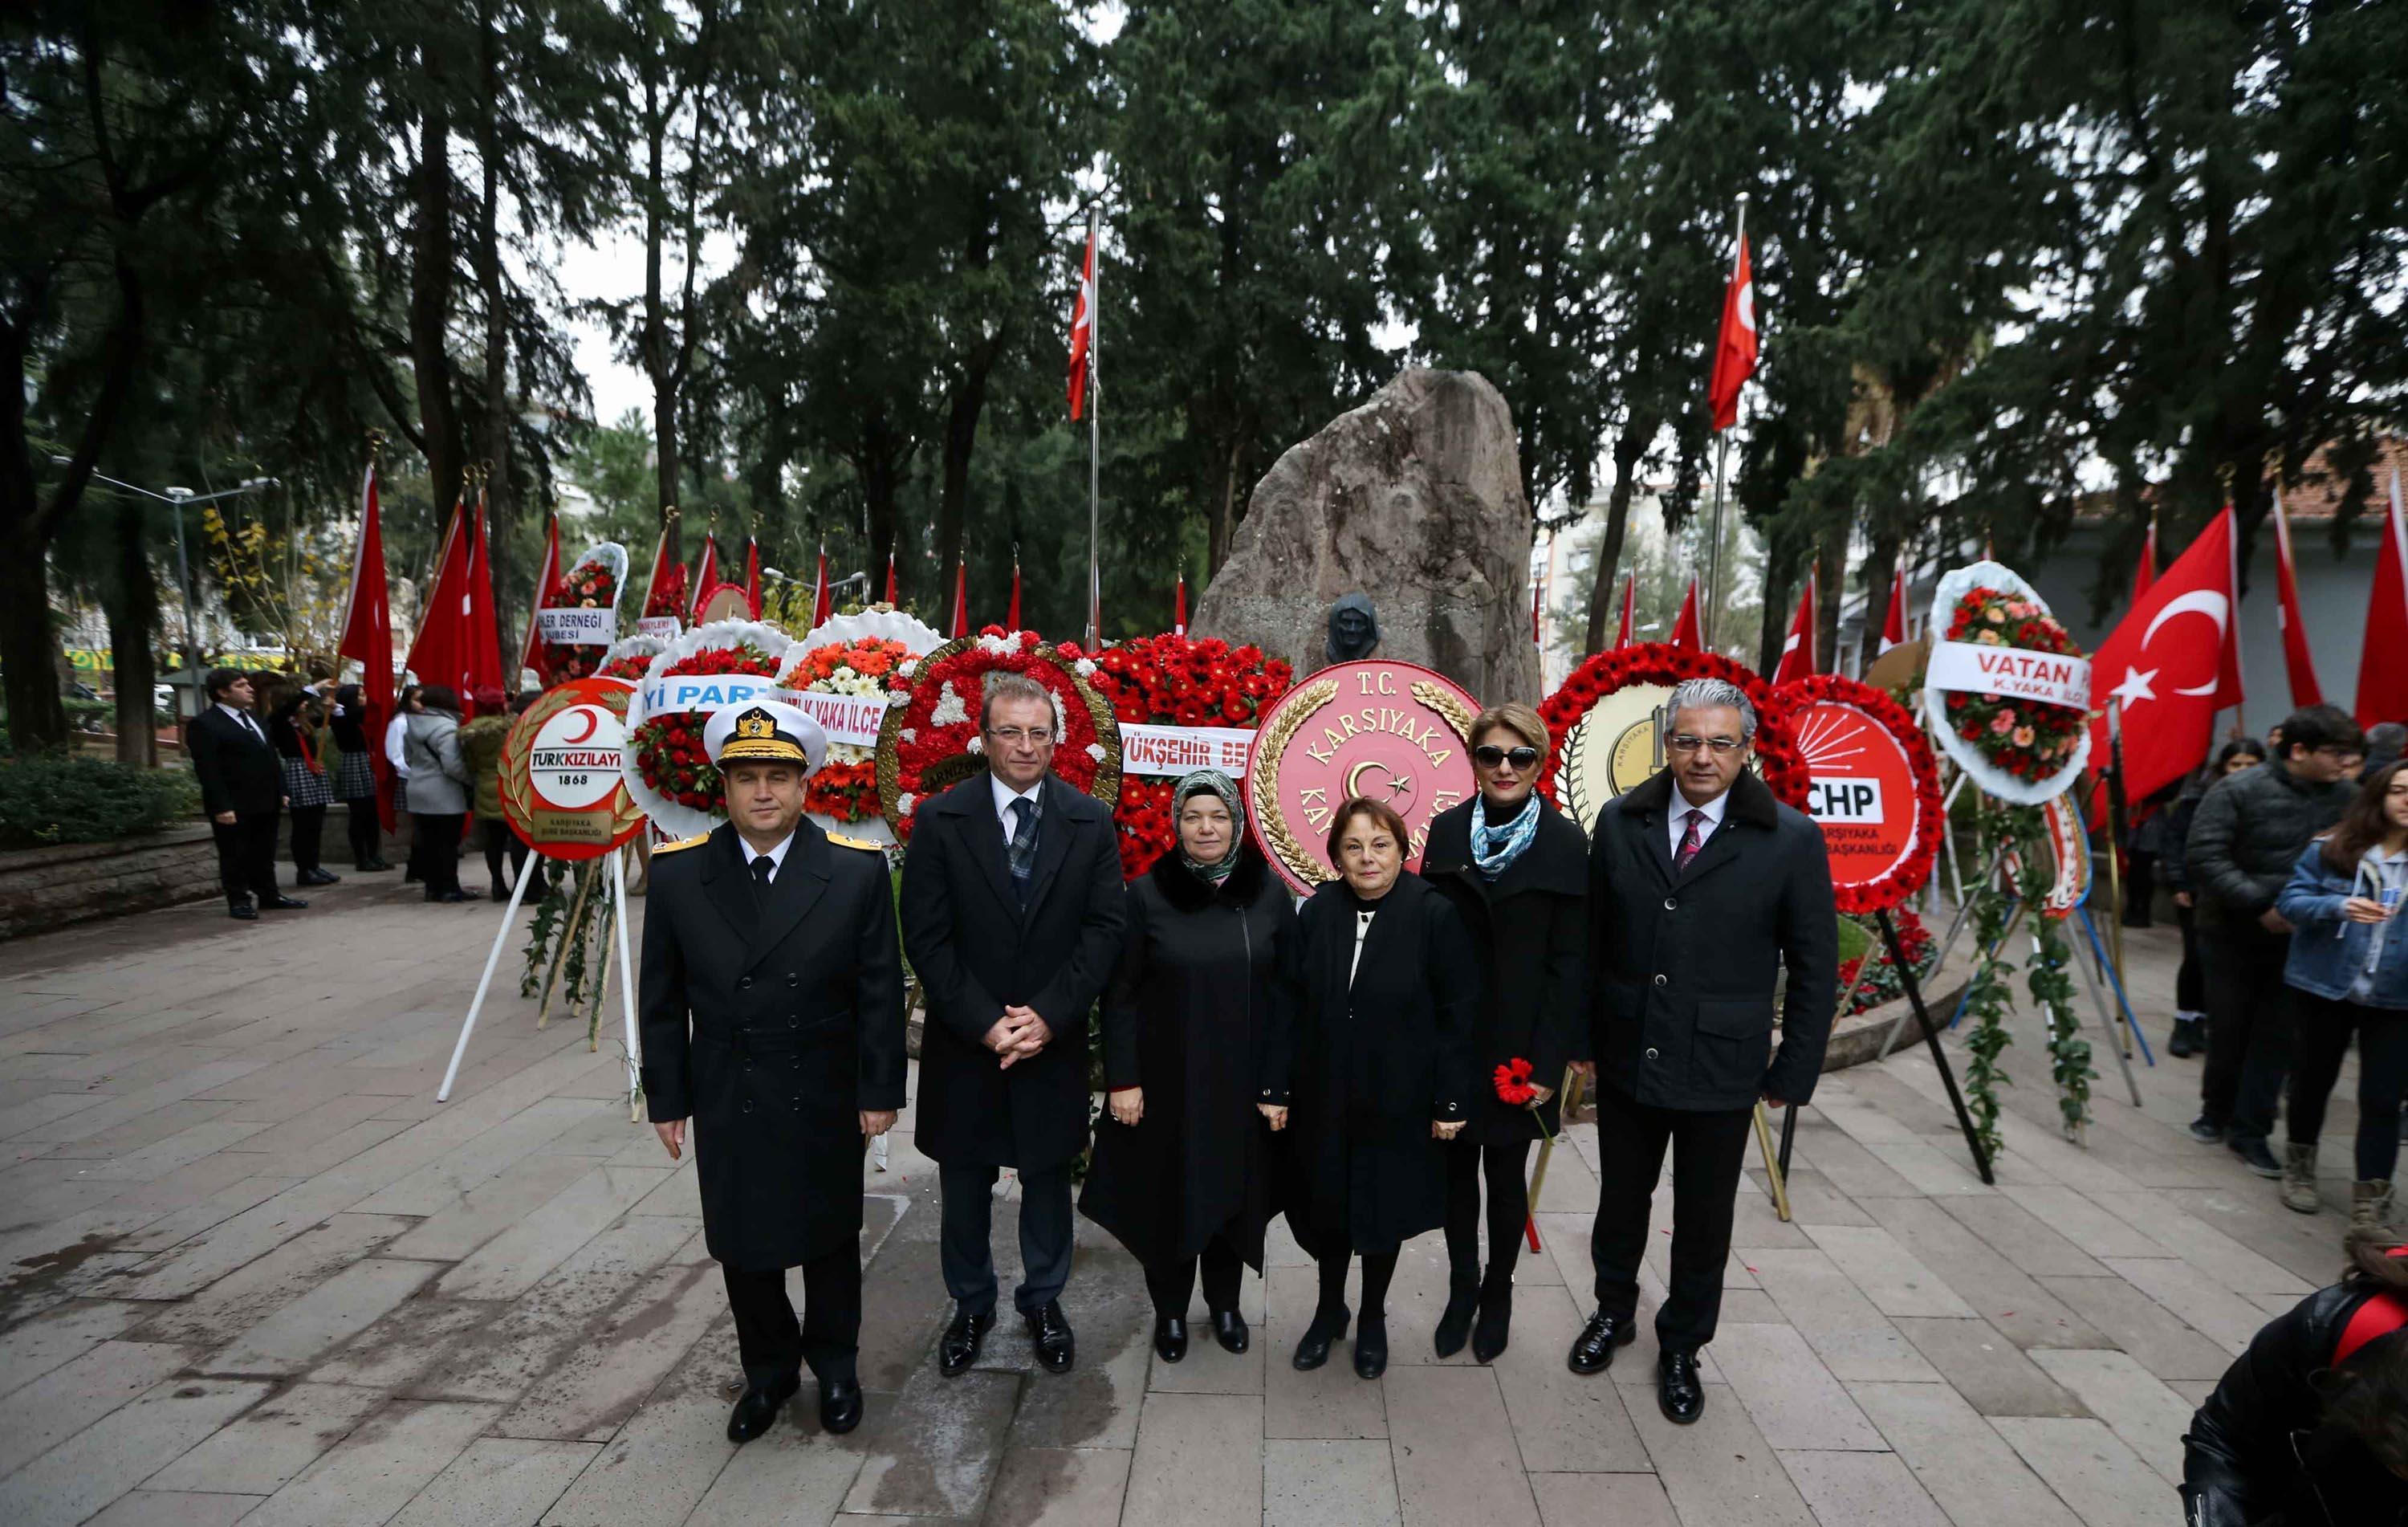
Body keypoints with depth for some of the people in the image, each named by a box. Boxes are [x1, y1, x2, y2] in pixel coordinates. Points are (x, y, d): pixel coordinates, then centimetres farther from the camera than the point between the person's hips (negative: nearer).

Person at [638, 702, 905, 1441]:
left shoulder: (857, 869, -12)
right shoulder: (677, 872, -7)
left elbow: (880, 990, -7)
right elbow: (663, 998, 0)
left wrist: (880, 1090, -6)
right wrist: (666, 1098, 1)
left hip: (824, 1101, -1)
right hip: (726, 1102, 1)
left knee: (830, 1238, 17)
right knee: (741, 1245, 15)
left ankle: (834, 1365, 42)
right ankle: (769, 1370, 40)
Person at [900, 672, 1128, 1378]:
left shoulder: (1090, 822, -3)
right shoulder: (939, 820, -7)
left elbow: (1104, 929, -6)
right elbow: (926, 938, -9)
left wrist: (1047, 1015, -15)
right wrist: (986, 1024, -15)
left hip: (1053, 1042, 1)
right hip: (965, 1043, 0)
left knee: (1048, 1178, 16)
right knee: (964, 1185, 15)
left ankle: (1043, 1301, 38)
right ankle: (971, 1306, 37)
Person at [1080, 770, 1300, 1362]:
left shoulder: (1268, 892, -5)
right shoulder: (1147, 894, -8)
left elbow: (1286, 995, -2)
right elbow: (1120, 994, -5)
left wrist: (1278, 1085, -4)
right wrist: (1122, 1079, -9)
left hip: (1243, 1082, 1)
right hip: (1167, 1081, -1)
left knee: (1235, 1192, 15)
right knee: (1169, 1196, 11)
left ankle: (1224, 1303, 38)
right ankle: (1170, 1309, 34)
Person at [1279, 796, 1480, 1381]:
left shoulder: (1436, 914, -14)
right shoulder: (1317, 912, -5)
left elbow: (1459, 1014, -11)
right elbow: (1296, 1007, -1)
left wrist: (1451, 1100, -11)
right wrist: (1282, 1087, -1)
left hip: (1397, 1100, -2)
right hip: (1324, 1096, 2)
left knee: (1383, 1209, 15)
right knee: (1327, 1206, 16)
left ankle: (1373, 1319, 40)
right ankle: (1329, 1310, 41)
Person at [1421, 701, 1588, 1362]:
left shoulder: (1564, 844, -7)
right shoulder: (1447, 832, 1)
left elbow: (1569, 961, -7)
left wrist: (1548, 1061, -10)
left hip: (1518, 1043, -2)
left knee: (1506, 1172, 11)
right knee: (1457, 1165, 13)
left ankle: (1497, 1293, 33)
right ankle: (1461, 1289, 32)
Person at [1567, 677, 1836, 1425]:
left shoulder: (1790, 840, -11)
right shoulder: (1621, 823, -3)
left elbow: (1815, 969, -5)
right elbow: (1592, 937, 3)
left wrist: (1793, 1073, -5)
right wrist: (1582, 1033, 3)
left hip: (1721, 1069, -2)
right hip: (1626, 1056, 2)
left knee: (1704, 1221, 14)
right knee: (1621, 1198, 20)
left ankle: (1681, 1348, 37)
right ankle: (1613, 1310, 45)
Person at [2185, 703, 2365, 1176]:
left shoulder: (2344, 797, -1)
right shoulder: (2239, 791, -12)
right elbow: (2204, 858, -17)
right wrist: (2260, 905, -22)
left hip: (2299, 941, 2)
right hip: (2233, 935, -2)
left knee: (2277, 1037, 5)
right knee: (2228, 1030, 11)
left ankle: (2250, 1131, 17)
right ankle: (2215, 1111, 31)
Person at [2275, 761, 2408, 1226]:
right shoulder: (2332, 849, -4)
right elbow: (2290, 900, -5)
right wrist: (2338, 907, -23)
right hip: (2325, 987, -1)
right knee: (2315, 1077, 16)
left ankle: (2371, 1201, 9)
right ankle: (2299, 1164, 37)